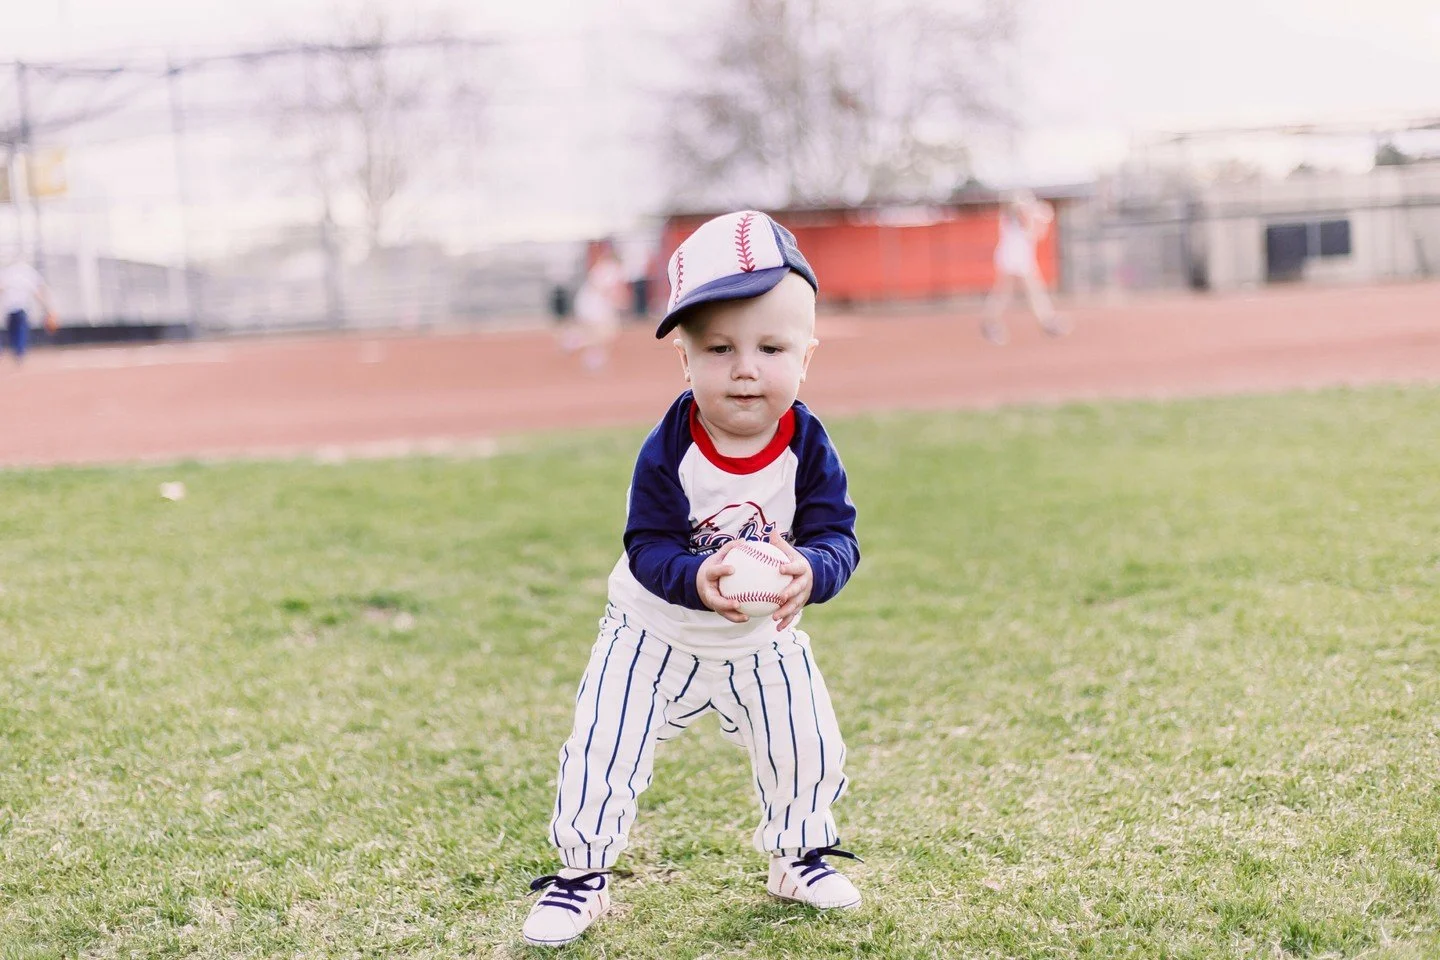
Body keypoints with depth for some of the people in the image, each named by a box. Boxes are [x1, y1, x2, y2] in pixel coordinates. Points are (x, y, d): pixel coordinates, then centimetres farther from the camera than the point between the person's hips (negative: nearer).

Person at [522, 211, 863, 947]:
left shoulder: (809, 450, -20)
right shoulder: (668, 452, -26)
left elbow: (838, 538, -22)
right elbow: (648, 548, -27)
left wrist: (809, 571, -46)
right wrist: (697, 579, -48)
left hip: (764, 643, 2)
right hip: (654, 635, -2)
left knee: (807, 751, 9)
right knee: (602, 753, -6)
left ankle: (799, 856, 38)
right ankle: (581, 875, 16)